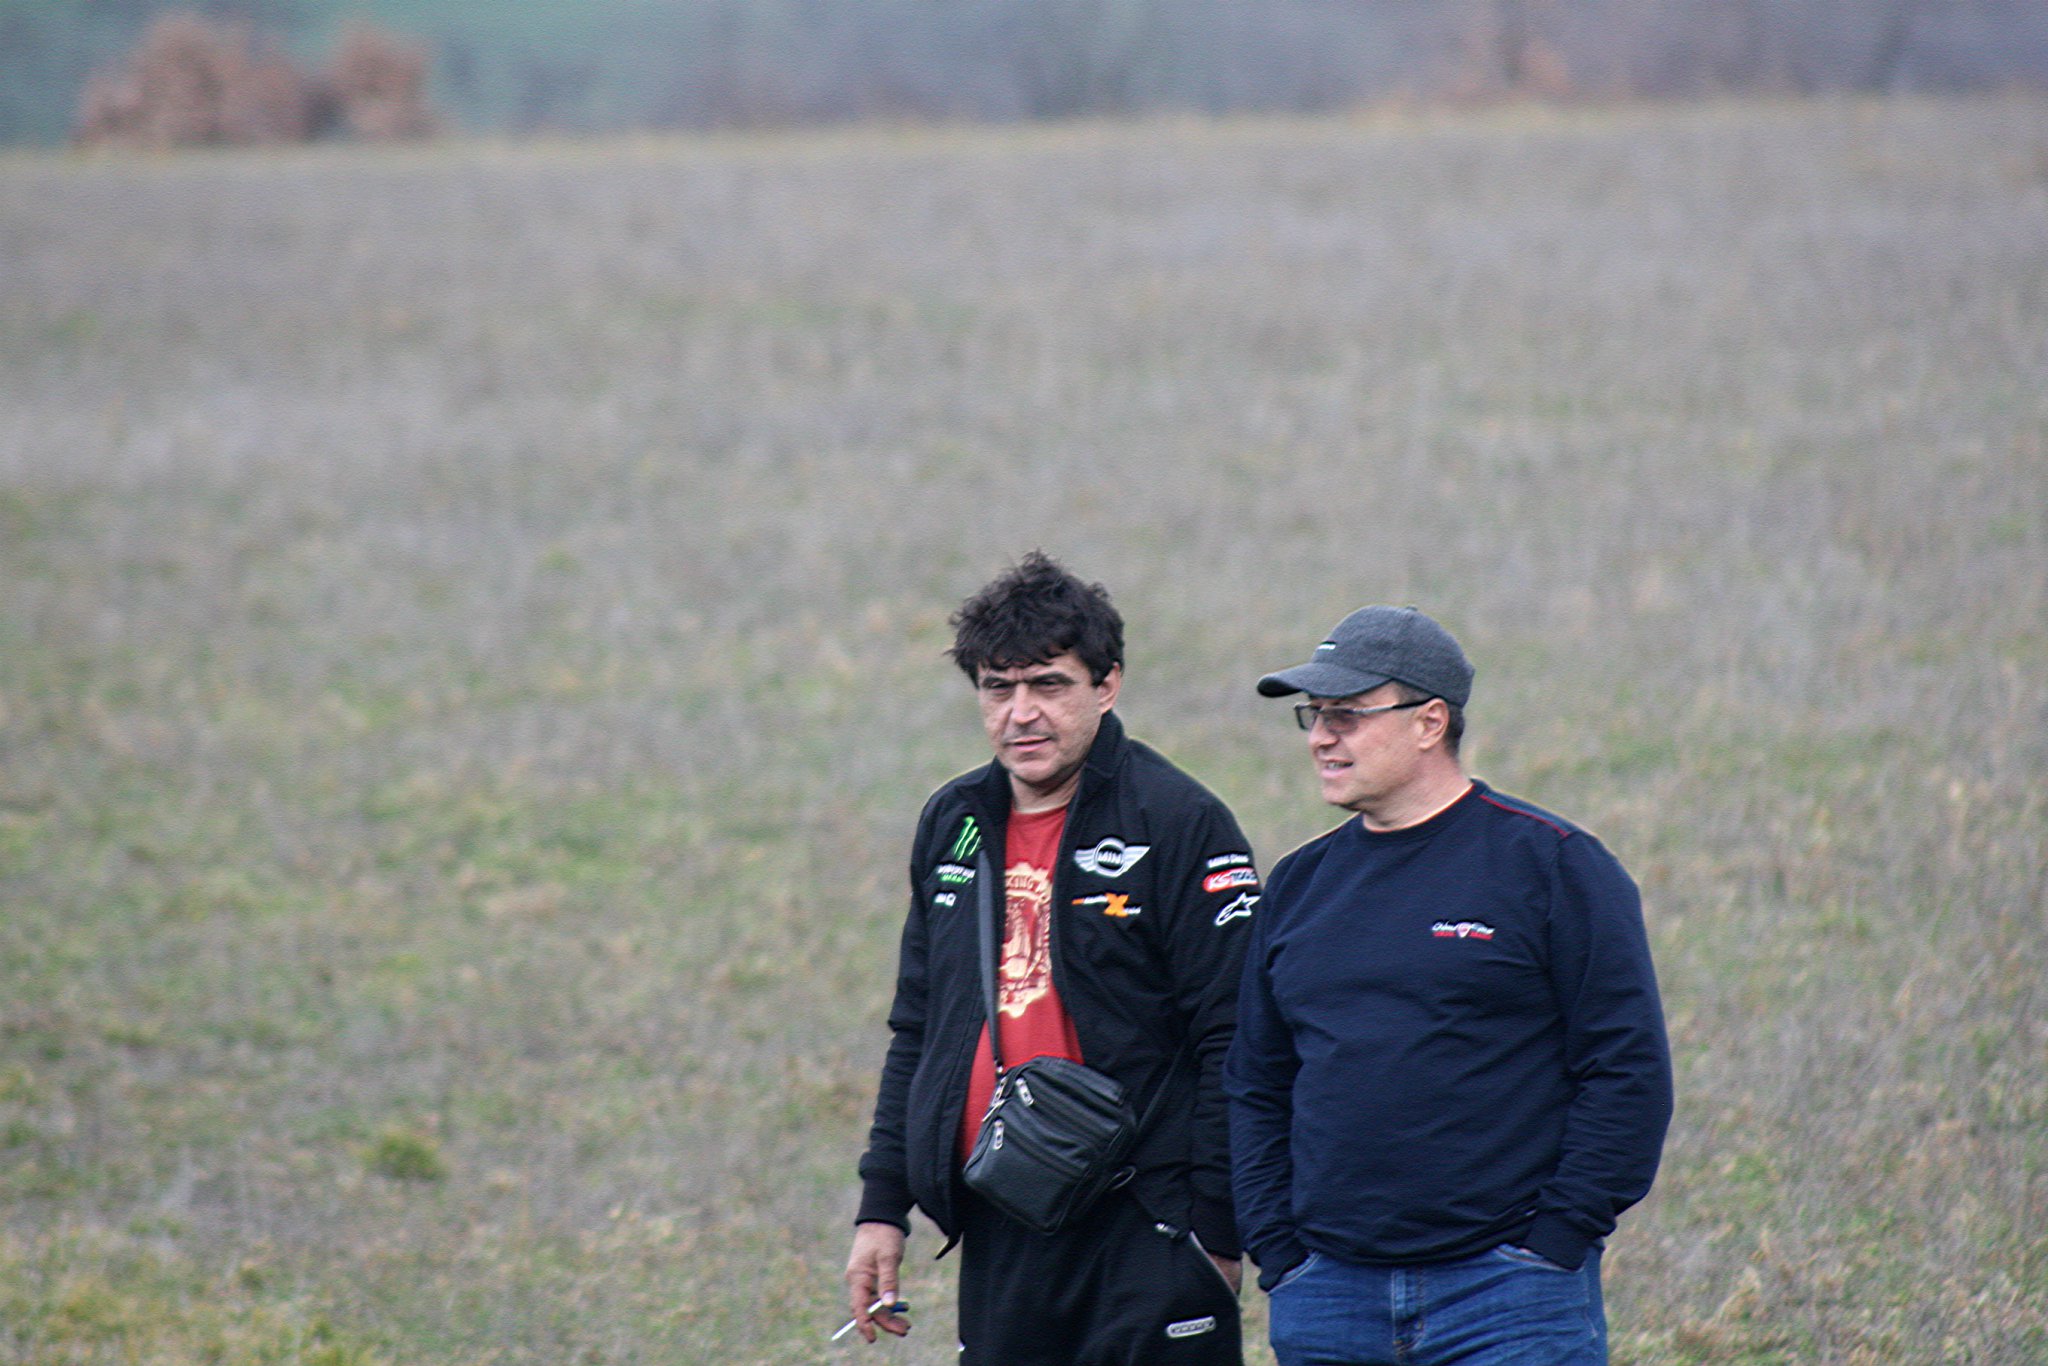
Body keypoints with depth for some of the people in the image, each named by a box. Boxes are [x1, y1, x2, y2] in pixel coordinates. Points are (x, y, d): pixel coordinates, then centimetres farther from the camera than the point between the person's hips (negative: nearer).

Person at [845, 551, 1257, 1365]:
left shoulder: (1179, 824, -5)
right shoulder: (953, 826, 13)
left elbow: (1231, 1046, -8)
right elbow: (916, 1034, 21)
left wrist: (1217, 1231, -13)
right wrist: (882, 1206, 14)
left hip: (1141, 1236, -6)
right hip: (997, 1234, 6)